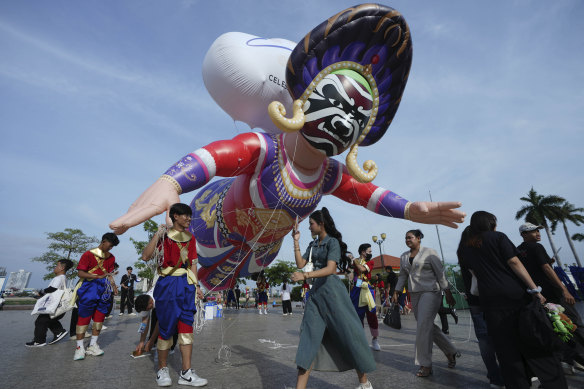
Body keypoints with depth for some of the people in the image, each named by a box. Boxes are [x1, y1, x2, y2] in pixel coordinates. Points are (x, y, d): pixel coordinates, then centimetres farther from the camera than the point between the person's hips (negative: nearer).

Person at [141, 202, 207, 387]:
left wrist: (196, 285, 7)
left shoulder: (190, 238, 12)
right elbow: (145, 256, -11)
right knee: (166, 326, 4)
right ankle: (162, 370, 23)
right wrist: (157, 235, -19)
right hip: (168, 284, -4)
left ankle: (186, 373, 9)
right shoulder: (164, 235, -1)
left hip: (186, 284, 4)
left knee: (186, 325, 2)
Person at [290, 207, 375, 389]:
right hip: (316, 291, 7)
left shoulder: (333, 242, -8)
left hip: (331, 289, -7)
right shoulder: (313, 245, 14)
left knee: (347, 334, 3)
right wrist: (296, 241, 3)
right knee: (309, 335, 2)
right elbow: (300, 264, 7)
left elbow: (330, 269, -19)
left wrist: (305, 275, -30)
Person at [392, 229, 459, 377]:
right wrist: (396, 292, 13)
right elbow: (402, 276, 17)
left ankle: (425, 365, 0)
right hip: (415, 294, 6)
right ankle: (451, 352, 30)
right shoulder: (403, 257, 12)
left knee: (423, 327, -11)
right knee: (429, 327, 9)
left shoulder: (429, 253, -4)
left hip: (430, 292, -6)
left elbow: (441, 274, -5)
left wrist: (448, 293, -7)